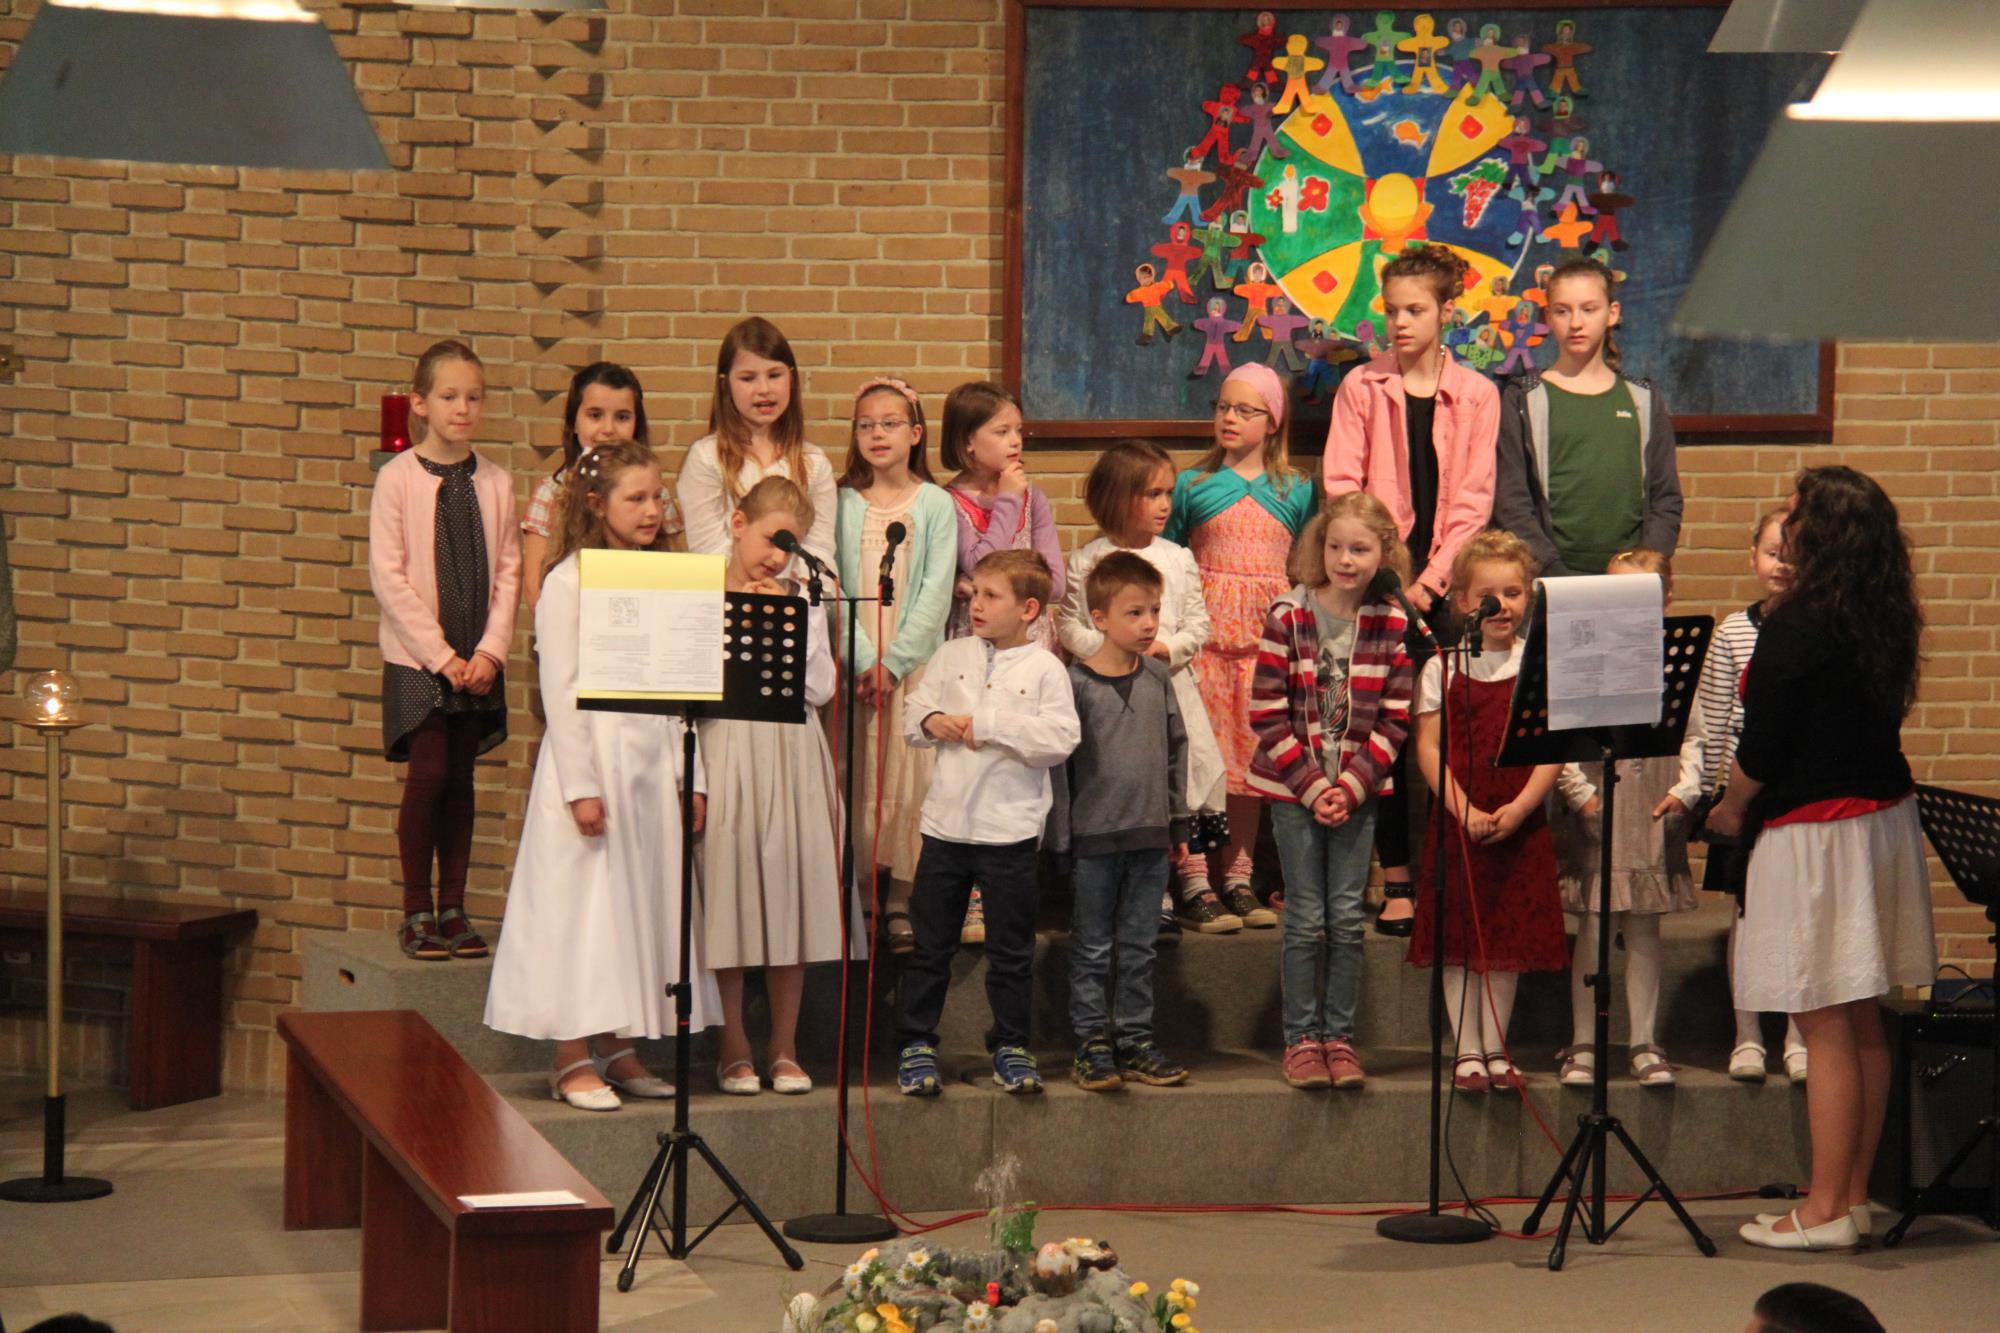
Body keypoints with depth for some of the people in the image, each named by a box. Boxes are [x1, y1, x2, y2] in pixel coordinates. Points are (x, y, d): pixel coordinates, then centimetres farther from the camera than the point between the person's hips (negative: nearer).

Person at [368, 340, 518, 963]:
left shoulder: (495, 482, 3)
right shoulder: (398, 478, -6)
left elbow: (508, 573, 5)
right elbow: (388, 577, -8)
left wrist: (489, 651, -8)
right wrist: (441, 655, -12)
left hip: (476, 661, 3)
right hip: (416, 656, -3)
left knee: (461, 777, 6)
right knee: (429, 772, -9)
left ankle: (453, 907, 14)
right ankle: (416, 910, 3)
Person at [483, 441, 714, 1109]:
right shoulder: (569, 582, -6)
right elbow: (560, 690, -11)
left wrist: (690, 777, 8)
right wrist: (581, 787, -15)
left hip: (656, 759, 6)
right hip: (595, 755, -6)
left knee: (642, 903, 8)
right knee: (583, 904, -3)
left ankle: (616, 1049, 17)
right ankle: (572, 1061, 3)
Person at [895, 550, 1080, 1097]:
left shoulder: (1045, 669, -5)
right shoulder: (953, 655, 8)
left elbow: (1060, 740, -15)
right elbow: (912, 713, 12)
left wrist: (986, 725, -17)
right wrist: (932, 720, -11)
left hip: (1009, 831, -3)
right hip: (945, 824, 3)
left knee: (1011, 950, 7)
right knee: (930, 945, 7)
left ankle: (1010, 1046, 19)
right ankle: (915, 1045, 14)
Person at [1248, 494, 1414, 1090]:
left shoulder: (1392, 624, -1)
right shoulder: (1287, 617, -7)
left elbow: (1395, 718, 1)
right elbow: (1267, 715, -7)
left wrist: (1353, 783, -10)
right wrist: (1311, 786, -12)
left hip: (1359, 790, 2)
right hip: (1293, 789, -2)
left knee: (1348, 917, 3)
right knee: (1306, 918, 1)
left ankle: (1339, 1036, 13)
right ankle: (1301, 1038, 11)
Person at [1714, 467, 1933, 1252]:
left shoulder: (1794, 626, -17)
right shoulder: (1888, 621, 6)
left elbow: (1760, 752, -15)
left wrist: (1731, 810, 5)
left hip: (1815, 833, -8)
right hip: (1885, 819, 8)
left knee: (1826, 1032, -4)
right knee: (1864, 1026, 12)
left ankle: (1825, 1213, -1)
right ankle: (1854, 1197, 18)